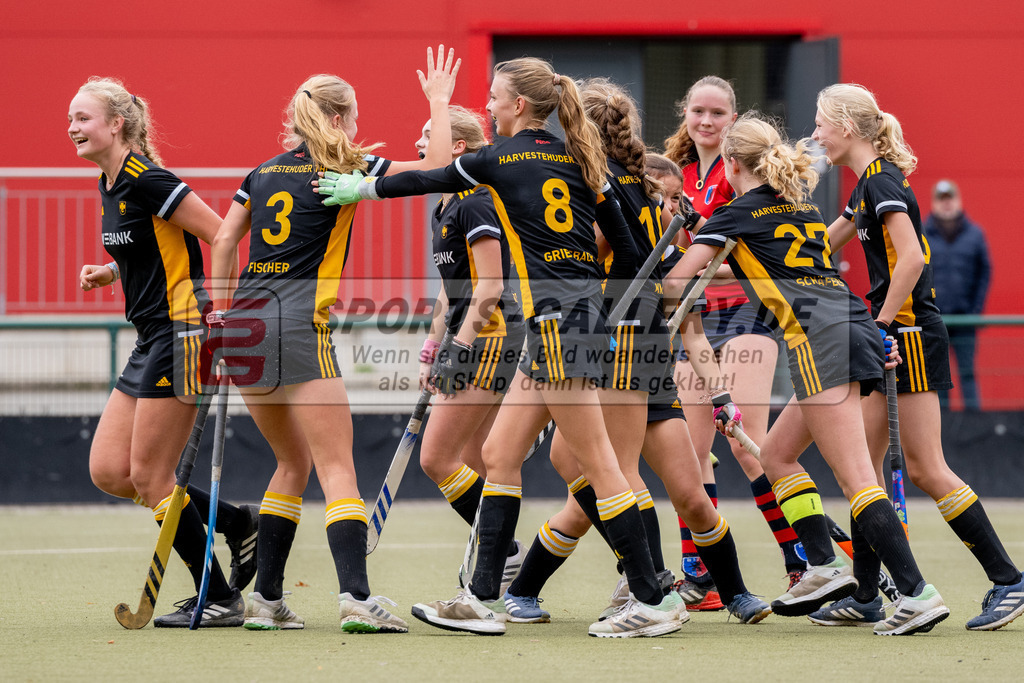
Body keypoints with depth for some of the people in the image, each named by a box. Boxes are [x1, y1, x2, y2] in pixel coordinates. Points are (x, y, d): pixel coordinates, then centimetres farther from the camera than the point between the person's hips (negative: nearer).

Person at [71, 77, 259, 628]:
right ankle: (237, 524, 18)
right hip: (151, 341, 10)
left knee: (149, 477, -6)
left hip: (181, 332, -10)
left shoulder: (147, 181, -16)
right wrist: (111, 273, 9)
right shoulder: (111, 185, 13)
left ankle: (218, 600, 4)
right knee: (107, 470, 6)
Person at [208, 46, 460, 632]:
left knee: (294, 462, 18)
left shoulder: (263, 173, 16)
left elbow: (224, 242, 16)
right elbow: (437, 166, -3)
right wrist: (440, 102, 8)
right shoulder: (343, 167, -1)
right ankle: (356, 596, -23)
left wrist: (221, 311, 21)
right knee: (337, 466, -9)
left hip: (244, 326, 7)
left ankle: (267, 599, 15)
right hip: (298, 330, -7)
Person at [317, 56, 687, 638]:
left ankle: (655, 602, -6)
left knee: (598, 464, -6)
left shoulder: (500, 160, -3)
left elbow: (428, 181, 11)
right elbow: (625, 245, 13)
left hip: (556, 317, -8)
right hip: (584, 312, 8)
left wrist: (362, 187, 26)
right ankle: (483, 600, 10)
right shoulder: (578, 160, 13)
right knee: (500, 454, 11)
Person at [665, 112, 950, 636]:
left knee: (854, 475, -13)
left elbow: (675, 283, 6)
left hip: (820, 337, -8)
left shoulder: (736, 215, 4)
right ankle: (825, 568, 7)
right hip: (854, 326, 8)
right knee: (776, 455, 18)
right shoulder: (802, 205, 22)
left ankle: (917, 593, -23)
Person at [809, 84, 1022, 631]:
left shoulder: (882, 181, -15)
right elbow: (823, 244, 31)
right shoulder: (869, 184, 15)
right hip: (890, 336, 10)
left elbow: (911, 257, -26)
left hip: (910, 334, -10)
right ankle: (866, 594, 11)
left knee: (925, 468, -8)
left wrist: (883, 323, -21)